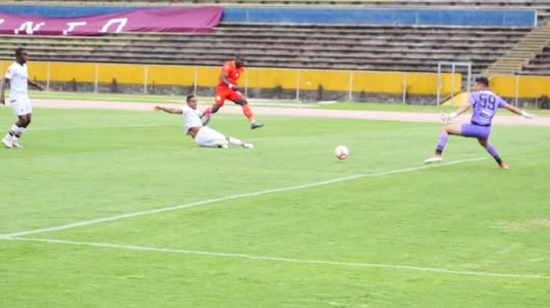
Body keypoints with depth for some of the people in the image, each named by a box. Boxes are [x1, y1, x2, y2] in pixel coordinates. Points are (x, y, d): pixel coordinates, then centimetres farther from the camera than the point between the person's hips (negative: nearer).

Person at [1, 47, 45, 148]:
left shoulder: (25, 67, 12)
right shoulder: (13, 68, -13)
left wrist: (36, 85, 13)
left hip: (25, 97, 8)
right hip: (16, 98, -8)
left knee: (28, 119, 4)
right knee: (23, 120, -14)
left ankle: (15, 140, 15)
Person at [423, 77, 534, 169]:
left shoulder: (476, 95, 2)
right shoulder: (495, 97, 16)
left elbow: (466, 106, -15)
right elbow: (510, 107, 21)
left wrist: (452, 116, -27)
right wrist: (524, 114, 35)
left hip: (474, 127, -6)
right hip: (486, 130, 6)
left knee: (445, 129, 0)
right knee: (485, 143, 41)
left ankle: (438, 154, -16)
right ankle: (501, 164, 43)